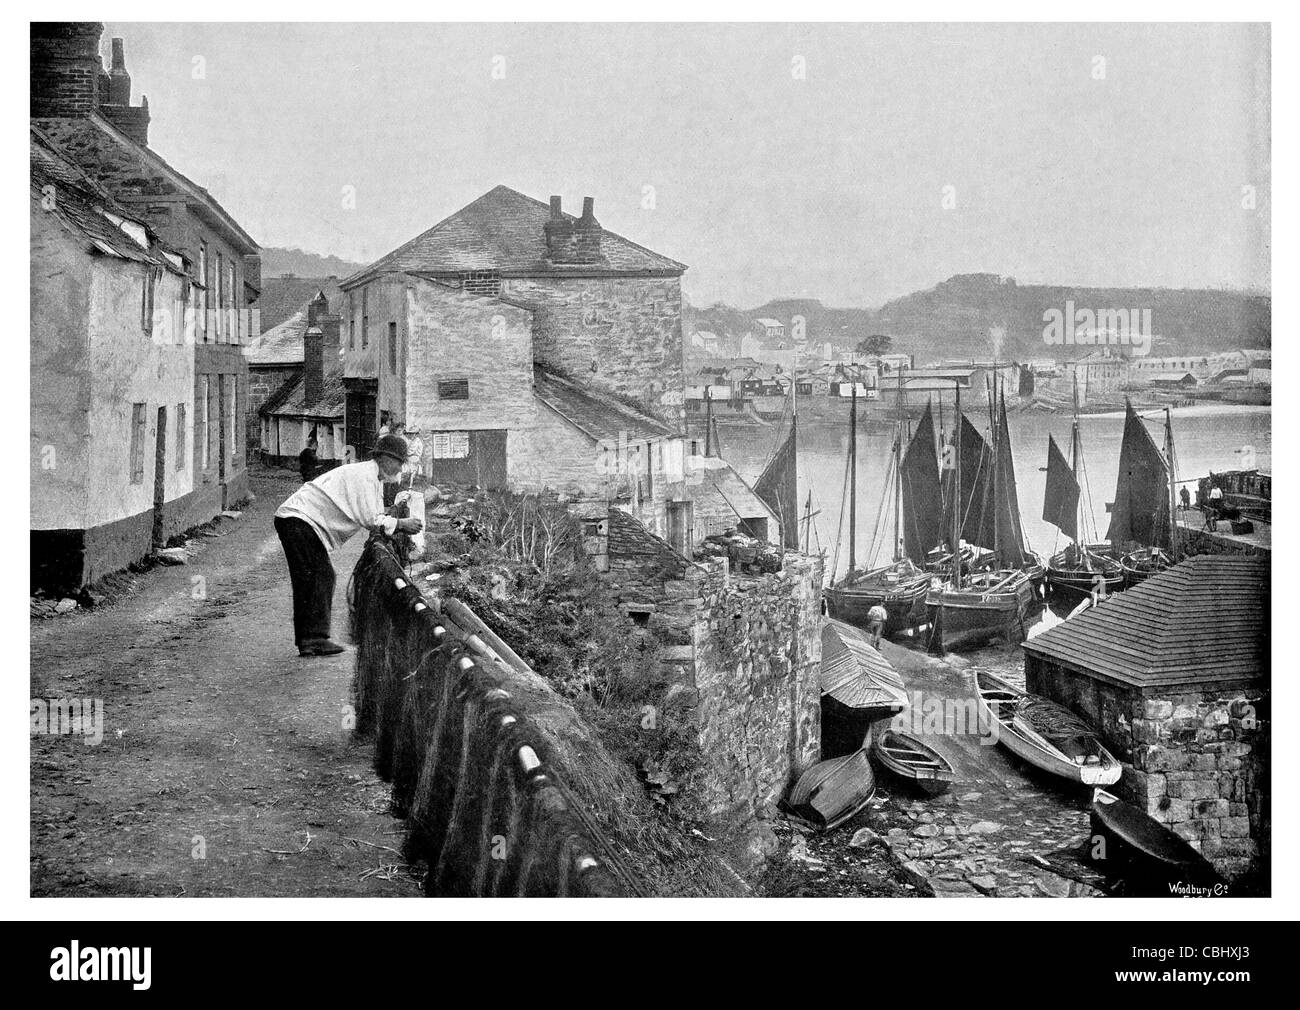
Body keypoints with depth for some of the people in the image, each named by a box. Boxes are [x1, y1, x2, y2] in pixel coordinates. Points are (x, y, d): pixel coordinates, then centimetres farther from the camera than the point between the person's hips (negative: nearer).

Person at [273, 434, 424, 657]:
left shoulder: (374, 479, 18)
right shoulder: (364, 475, -15)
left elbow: (377, 517, 14)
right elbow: (370, 520, -21)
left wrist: (402, 524, -2)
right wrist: (402, 524, -13)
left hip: (297, 521, 11)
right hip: (298, 519, -11)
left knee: (323, 578, 8)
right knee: (319, 577, -14)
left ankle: (307, 641, 9)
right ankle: (314, 638, -16)